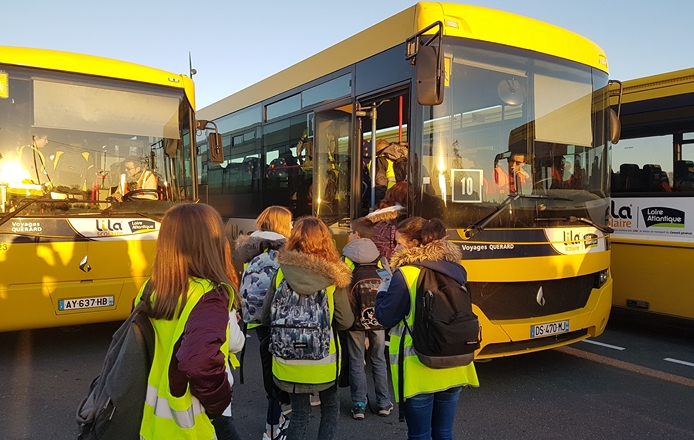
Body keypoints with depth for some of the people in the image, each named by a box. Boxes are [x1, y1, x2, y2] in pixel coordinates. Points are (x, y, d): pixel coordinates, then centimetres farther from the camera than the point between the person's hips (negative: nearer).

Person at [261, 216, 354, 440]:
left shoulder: (281, 272, -10)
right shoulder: (333, 277, -14)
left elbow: (266, 317, -3)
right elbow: (345, 321, -8)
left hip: (289, 361, 2)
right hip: (323, 360, -1)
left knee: (299, 413, 20)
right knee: (331, 406, 24)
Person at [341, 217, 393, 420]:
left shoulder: (345, 260, -9)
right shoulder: (381, 259, -2)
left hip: (354, 319, -2)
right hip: (377, 318, 2)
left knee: (356, 362, 10)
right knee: (379, 361, 15)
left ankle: (359, 405, 14)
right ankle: (384, 403, 23)